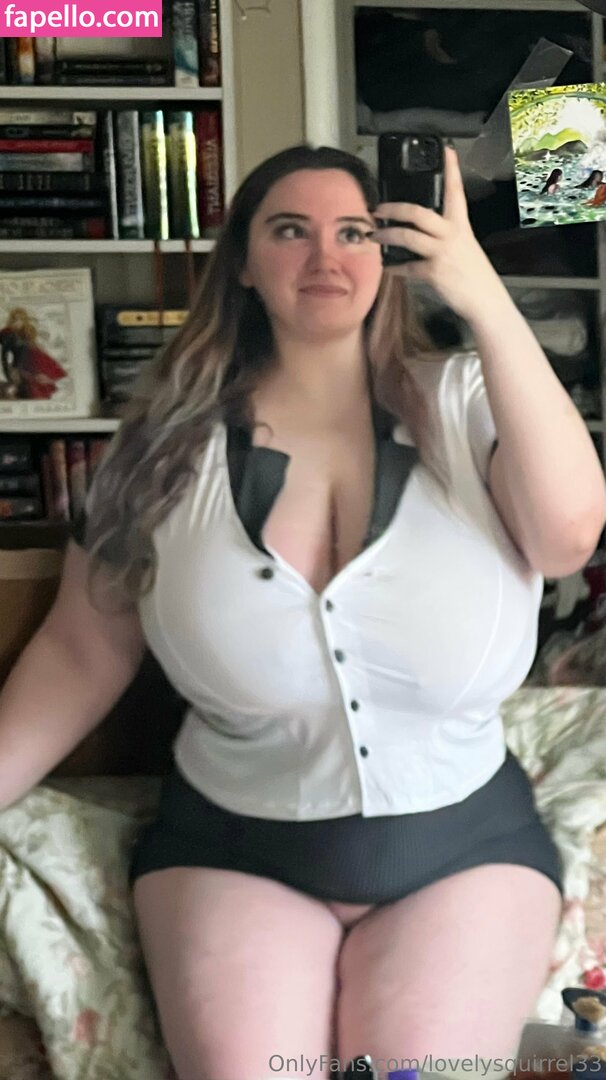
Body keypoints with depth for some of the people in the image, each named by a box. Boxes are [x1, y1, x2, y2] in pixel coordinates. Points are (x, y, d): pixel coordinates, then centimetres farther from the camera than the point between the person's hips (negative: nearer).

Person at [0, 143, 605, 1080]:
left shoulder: (460, 401, -4)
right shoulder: (173, 435, -1)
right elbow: (82, 651, 4)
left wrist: (485, 299, -25)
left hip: (464, 840, 0)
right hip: (227, 848, 1)